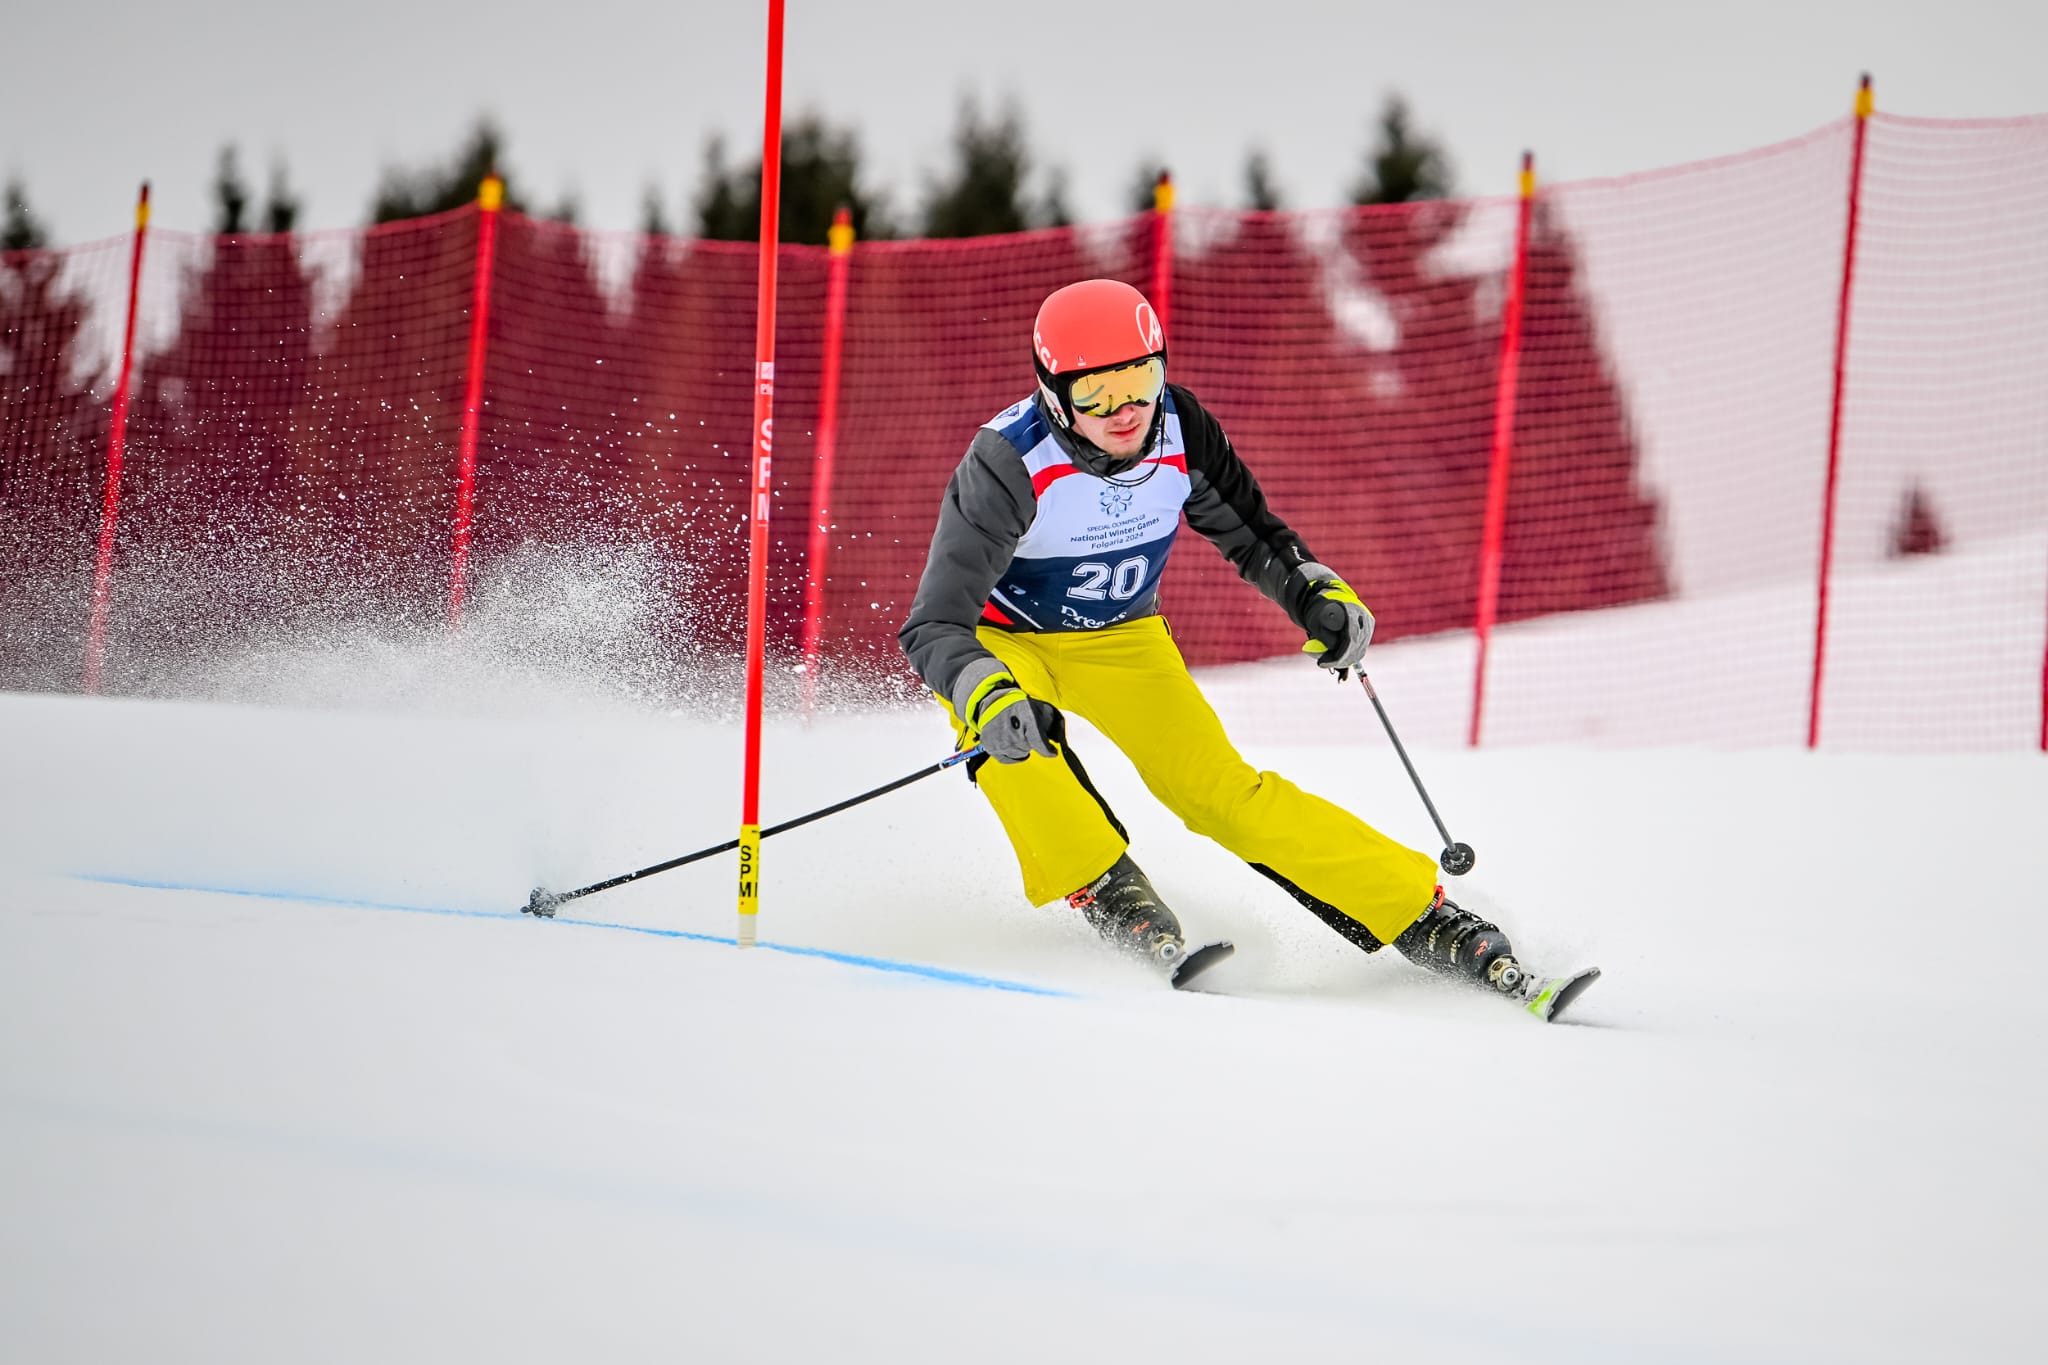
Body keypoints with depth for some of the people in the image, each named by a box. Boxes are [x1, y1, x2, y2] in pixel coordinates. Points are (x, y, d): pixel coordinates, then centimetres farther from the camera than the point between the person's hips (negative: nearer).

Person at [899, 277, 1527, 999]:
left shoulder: (1180, 430, -19)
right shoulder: (1008, 464, -32)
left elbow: (1249, 533, 0)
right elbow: (933, 627, -34)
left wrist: (1318, 595, -20)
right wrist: (988, 696, -54)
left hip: (1122, 641, 2)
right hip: (1001, 640, -2)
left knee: (1222, 790, -13)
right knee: (1011, 732, -37)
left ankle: (1424, 919, -11)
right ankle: (1111, 897, -25)